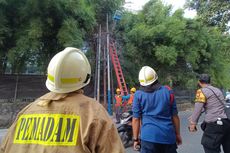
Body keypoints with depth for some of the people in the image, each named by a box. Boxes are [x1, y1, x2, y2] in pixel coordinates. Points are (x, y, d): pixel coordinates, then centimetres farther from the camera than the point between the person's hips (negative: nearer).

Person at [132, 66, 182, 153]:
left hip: (149, 136, -2)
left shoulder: (138, 95, -4)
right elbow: (174, 116, 4)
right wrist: (177, 134, 15)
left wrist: (135, 139, 5)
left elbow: (136, 119, -4)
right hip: (168, 135, 2)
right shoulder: (168, 91, 1)